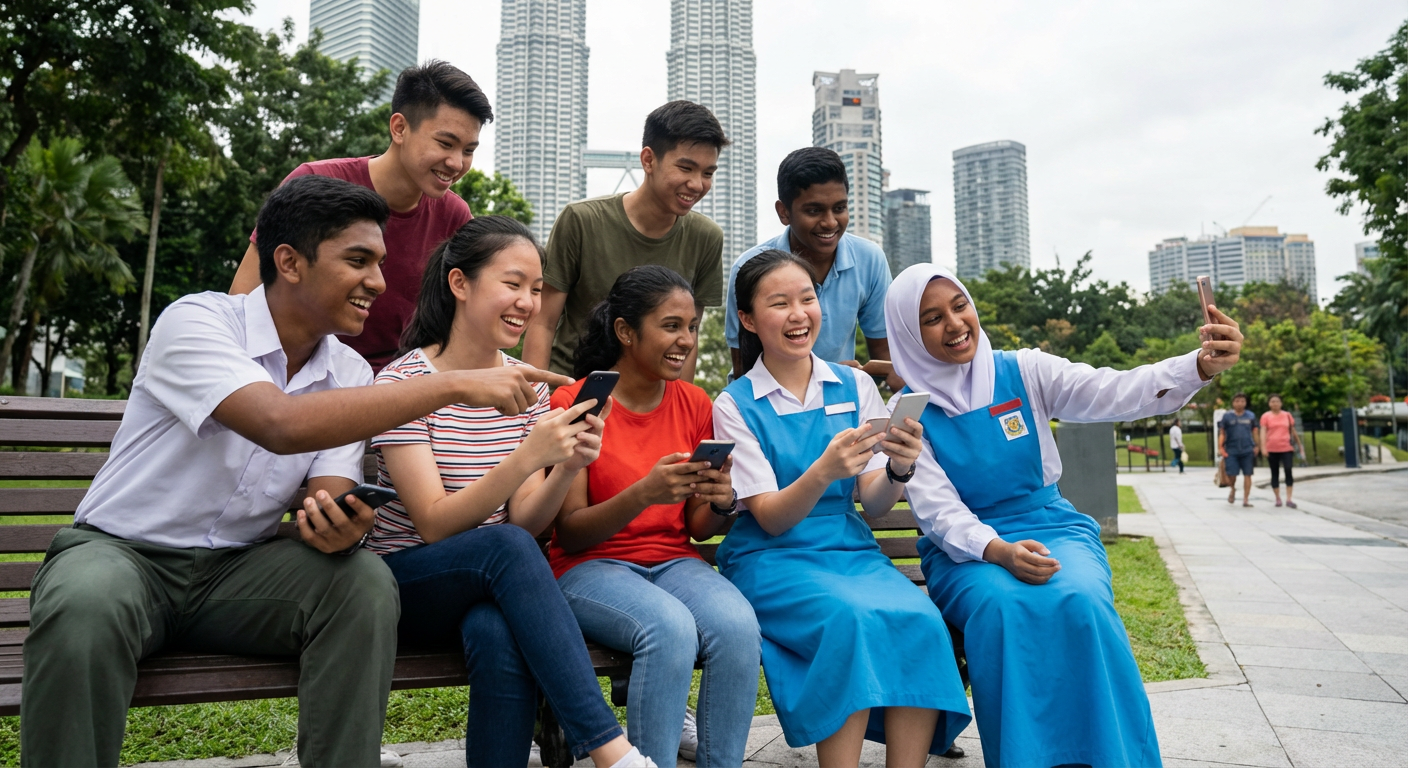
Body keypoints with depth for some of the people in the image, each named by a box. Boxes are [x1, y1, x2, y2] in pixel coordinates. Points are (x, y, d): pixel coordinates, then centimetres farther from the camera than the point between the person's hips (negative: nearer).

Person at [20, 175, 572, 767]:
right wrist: (454, 385, -36)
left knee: (365, 584, -24)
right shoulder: (197, 320, -16)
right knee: (85, 608, -37)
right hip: (122, 553, -4)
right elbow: (282, 425, -35)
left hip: (238, 568, 4)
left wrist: (338, 526, -32)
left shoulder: (350, 375, 1)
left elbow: (330, 500, -5)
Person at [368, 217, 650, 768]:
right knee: (505, 548, -35)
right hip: (405, 583, -3)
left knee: (500, 635, -34)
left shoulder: (529, 386, 5)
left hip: (490, 586, 3)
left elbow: (525, 521, -1)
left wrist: (567, 468, -21)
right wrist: (527, 457, -31)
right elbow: (434, 525, -19)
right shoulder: (404, 382, -10)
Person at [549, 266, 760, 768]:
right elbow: (570, 534, -10)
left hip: (674, 562, 4)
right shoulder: (574, 404, -7)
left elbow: (698, 530, 9)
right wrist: (643, 494, -27)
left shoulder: (695, 404, 6)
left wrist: (721, 503, -15)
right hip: (590, 566, -3)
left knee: (738, 625, -28)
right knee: (671, 627, -34)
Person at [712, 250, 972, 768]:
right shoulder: (735, 405, -1)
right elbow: (770, 518, -8)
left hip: (851, 550, 3)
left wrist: (899, 470, -18)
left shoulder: (856, 387, 8)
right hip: (771, 558, -3)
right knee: (851, 618, -33)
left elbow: (875, 506, 5)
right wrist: (824, 471, -27)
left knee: (921, 620, -26)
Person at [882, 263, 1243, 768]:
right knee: (1001, 607, -34)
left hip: (1052, 528, 1)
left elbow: (1116, 393, -13)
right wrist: (999, 551, -28)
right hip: (966, 547, -1)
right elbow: (937, 509, -8)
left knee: (1080, 601, -31)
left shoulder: (1024, 372, 1)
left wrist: (1202, 365, -32)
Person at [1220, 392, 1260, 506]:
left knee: (1247, 475, 0)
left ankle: (1246, 500, 6)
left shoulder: (1251, 416, 9)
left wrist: (1257, 446, 7)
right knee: (1231, 474, -7)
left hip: (1247, 450, 1)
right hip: (1231, 450, -1)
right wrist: (1220, 447, -3)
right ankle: (1233, 489, 26)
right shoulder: (1227, 416, 4)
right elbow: (1221, 432, 4)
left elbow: (1255, 431, 14)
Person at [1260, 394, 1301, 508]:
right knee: (1275, 473, 7)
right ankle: (1278, 498, 17)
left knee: (1288, 471, -10)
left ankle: (1289, 499, -6)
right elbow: (1263, 432, -7)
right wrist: (1263, 447, -18)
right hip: (1272, 449, -1)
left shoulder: (1287, 415, 9)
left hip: (1286, 448, 1)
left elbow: (1293, 431, 17)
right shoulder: (1266, 416, 2)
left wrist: (1300, 444, 20)